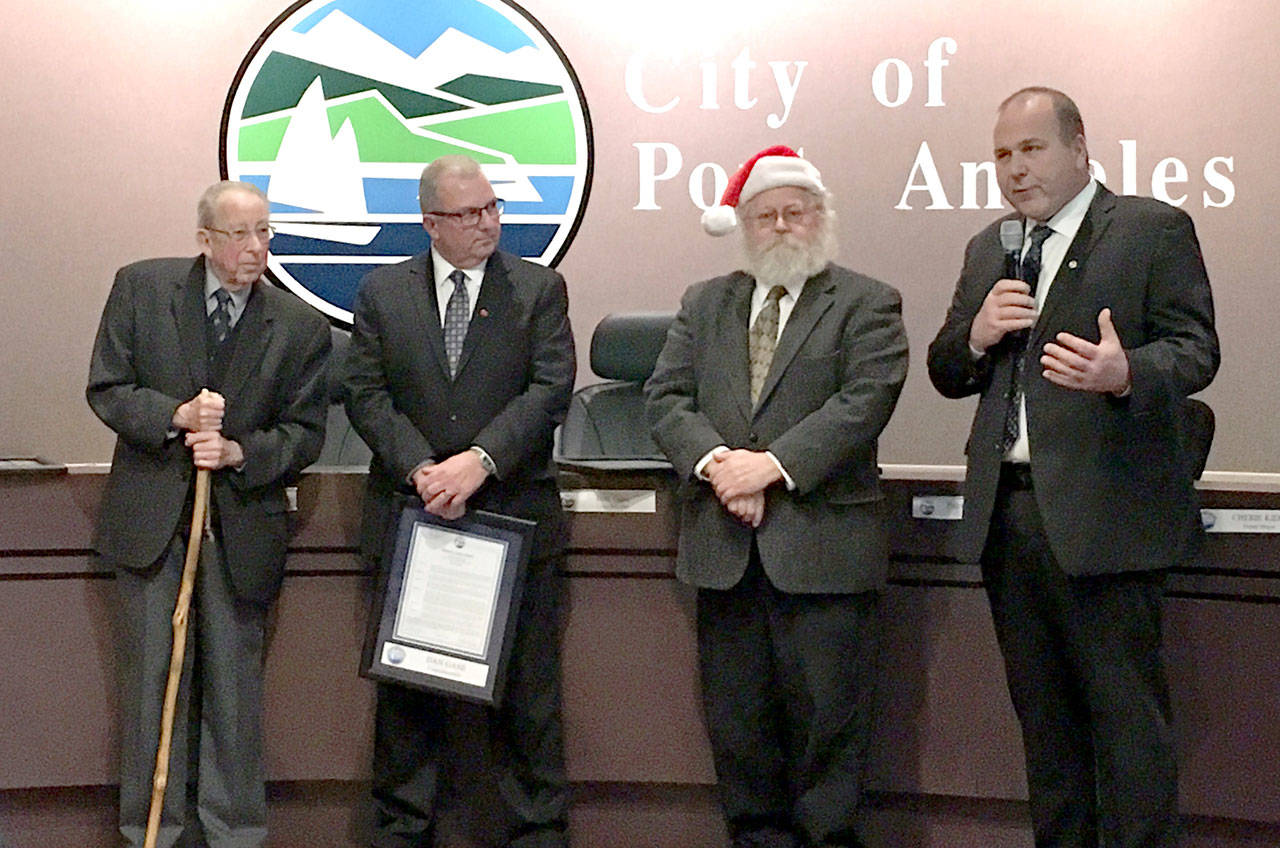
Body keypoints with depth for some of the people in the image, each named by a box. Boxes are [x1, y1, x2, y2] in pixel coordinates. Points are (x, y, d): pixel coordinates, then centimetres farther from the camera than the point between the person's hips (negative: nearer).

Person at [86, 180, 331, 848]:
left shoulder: (300, 327, 0)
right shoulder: (140, 287, 0)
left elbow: (305, 433, 1)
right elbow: (105, 389, -1)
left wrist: (240, 453, -16)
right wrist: (176, 415, -18)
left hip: (242, 524, 0)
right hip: (150, 515, 0)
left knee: (236, 679, 7)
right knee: (153, 673, 5)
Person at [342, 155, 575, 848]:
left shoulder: (539, 289, 4)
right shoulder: (382, 292, 7)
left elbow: (550, 390, -6)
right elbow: (365, 394, 0)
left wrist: (480, 461, -18)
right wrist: (421, 470, -14)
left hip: (515, 516, -1)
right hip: (410, 514, 1)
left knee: (527, 686, 4)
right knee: (408, 682, 9)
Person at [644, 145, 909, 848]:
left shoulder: (867, 304, 3)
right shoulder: (704, 304, 16)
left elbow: (864, 401, -10)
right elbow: (665, 397, 6)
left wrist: (774, 464, -17)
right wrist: (714, 460, -12)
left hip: (823, 545, -4)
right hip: (725, 546, 4)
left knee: (826, 712, -1)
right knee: (735, 715, 9)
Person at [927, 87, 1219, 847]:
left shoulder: (1154, 229, -3)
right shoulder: (988, 250, 17)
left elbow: (1195, 348, -11)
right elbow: (946, 375, 16)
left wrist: (1125, 372, -32)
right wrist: (976, 335, -6)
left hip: (1102, 513, -6)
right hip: (1008, 508, 7)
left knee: (1127, 714, -4)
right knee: (1043, 714, 15)